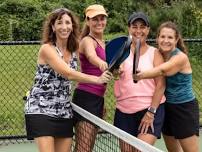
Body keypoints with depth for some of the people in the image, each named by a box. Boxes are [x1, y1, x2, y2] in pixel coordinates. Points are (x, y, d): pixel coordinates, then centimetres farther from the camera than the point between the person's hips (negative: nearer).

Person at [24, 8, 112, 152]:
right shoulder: (47, 48, -12)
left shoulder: (73, 51, 8)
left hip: (64, 112, 7)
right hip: (41, 110, -6)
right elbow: (68, 74, -22)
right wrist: (97, 79, -26)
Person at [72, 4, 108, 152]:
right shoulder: (88, 41, -8)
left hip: (98, 99, 9)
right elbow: (92, 56, -33)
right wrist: (102, 63, -56)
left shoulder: (102, 43, 17)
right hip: (85, 98, -9)